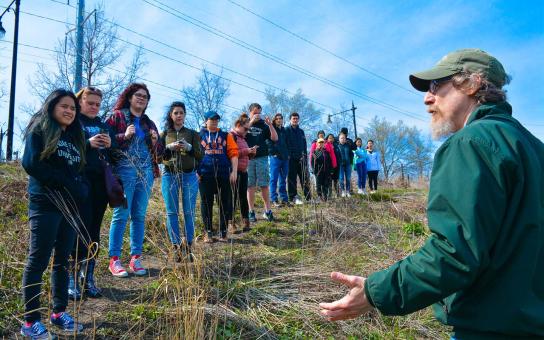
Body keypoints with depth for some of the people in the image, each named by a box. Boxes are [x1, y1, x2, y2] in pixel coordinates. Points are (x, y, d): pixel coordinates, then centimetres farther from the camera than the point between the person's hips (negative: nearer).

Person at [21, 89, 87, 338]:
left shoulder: (74, 135, 18)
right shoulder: (39, 130, -1)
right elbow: (31, 164, -14)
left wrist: (81, 189, -2)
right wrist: (67, 184, -14)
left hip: (70, 205, 7)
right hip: (45, 204, -6)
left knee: (63, 260, 11)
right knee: (38, 261, -2)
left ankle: (59, 313, 21)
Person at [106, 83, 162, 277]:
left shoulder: (149, 123, 18)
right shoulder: (117, 117, 4)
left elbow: (159, 151, 21)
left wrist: (155, 143, 1)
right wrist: (124, 136, -16)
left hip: (146, 173, 5)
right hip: (124, 171, -5)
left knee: (140, 216, 6)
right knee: (121, 215, -6)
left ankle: (136, 258, 13)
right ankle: (114, 260, 2)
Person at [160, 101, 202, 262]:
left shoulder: (193, 134, 10)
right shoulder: (164, 134, 11)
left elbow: (200, 156, 4)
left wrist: (189, 147, -13)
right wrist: (169, 148, -10)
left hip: (189, 176, 0)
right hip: (169, 176, 1)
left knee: (189, 212, -1)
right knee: (172, 212, -1)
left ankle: (188, 247, 7)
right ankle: (176, 248, 6)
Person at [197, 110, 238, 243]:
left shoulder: (226, 136, 10)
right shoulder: (199, 136, 8)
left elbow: (233, 154, 4)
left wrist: (234, 172, -4)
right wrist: (196, 172, -3)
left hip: (224, 175, 1)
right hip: (205, 176, -1)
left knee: (225, 203, 3)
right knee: (206, 204, 5)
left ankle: (223, 232, 15)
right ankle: (208, 233, 17)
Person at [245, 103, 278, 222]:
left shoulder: (263, 124, 12)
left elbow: (275, 138, 3)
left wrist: (270, 124, -8)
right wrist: (251, 122, -15)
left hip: (262, 158, 1)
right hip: (248, 158, -1)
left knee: (264, 185, 0)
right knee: (250, 185, 1)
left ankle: (268, 211, 7)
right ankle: (251, 212, 7)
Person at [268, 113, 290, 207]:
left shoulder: (284, 130, 17)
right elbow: (269, 142, -7)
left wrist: (288, 154, 11)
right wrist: (273, 153, -14)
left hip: (285, 158, 6)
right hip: (275, 157, -6)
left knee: (283, 180, 10)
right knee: (274, 179, -3)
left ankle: (284, 199, 15)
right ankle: (274, 200, 0)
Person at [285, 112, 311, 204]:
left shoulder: (301, 131, 17)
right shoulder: (286, 130, 2)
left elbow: (305, 145, 19)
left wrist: (305, 156, 10)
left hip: (301, 158, 5)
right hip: (291, 158, -4)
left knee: (305, 178, 2)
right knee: (292, 178, 0)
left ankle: (308, 197, 6)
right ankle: (293, 197, 5)